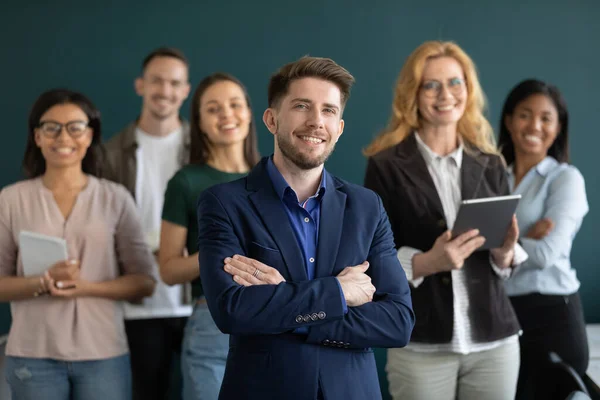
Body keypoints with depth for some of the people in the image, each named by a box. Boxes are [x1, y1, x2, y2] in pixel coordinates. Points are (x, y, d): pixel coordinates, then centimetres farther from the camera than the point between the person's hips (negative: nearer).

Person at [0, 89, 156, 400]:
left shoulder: (115, 198, 3)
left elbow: (145, 282, 2)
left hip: (103, 355, 0)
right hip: (33, 357, 0)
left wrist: (86, 287, -14)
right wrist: (42, 283, -16)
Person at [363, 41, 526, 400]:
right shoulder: (387, 166, -3)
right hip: (421, 345, -3)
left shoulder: (490, 165, 8)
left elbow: (506, 259, 12)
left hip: (495, 339, 3)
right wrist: (427, 263, -20)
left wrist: (504, 253, -10)